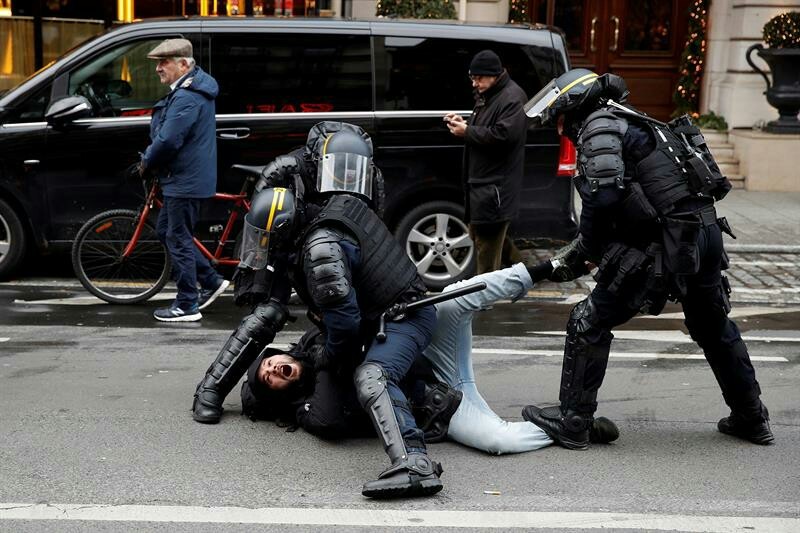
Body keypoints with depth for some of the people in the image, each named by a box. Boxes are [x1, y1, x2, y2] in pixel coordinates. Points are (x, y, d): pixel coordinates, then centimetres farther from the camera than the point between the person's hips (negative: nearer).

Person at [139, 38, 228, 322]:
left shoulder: (187, 98, -22)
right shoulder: (192, 88, 13)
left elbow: (168, 140, -28)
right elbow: (164, 133, 22)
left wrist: (147, 163, -10)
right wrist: (150, 160, 10)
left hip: (185, 180, -11)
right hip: (183, 178, 11)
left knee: (178, 239, -2)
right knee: (166, 230, 19)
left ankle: (187, 306, 6)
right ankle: (211, 280, 24)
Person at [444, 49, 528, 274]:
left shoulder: (512, 98, -15)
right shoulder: (486, 95, 17)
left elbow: (503, 135, -26)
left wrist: (467, 132, -18)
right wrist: (463, 124, 6)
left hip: (496, 185, -11)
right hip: (481, 180, 11)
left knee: (487, 240, -9)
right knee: (479, 233, 19)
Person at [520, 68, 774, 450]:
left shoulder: (599, 126, -5)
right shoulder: (628, 123, 24)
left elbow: (605, 194, -22)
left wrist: (583, 251, -7)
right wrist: (572, 255, 15)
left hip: (667, 246, -9)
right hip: (706, 233, 9)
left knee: (589, 324, 2)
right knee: (714, 327, 25)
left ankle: (572, 422, 7)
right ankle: (752, 418, 38)